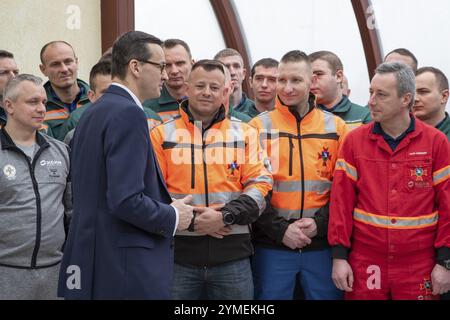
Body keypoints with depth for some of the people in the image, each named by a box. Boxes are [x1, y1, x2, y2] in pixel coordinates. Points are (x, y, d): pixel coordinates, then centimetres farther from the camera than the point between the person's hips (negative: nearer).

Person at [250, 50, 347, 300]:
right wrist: (280, 230, -12)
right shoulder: (259, 127, 2)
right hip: (271, 245, -1)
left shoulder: (336, 127, 5)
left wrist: (319, 223, -9)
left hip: (322, 244, 1)